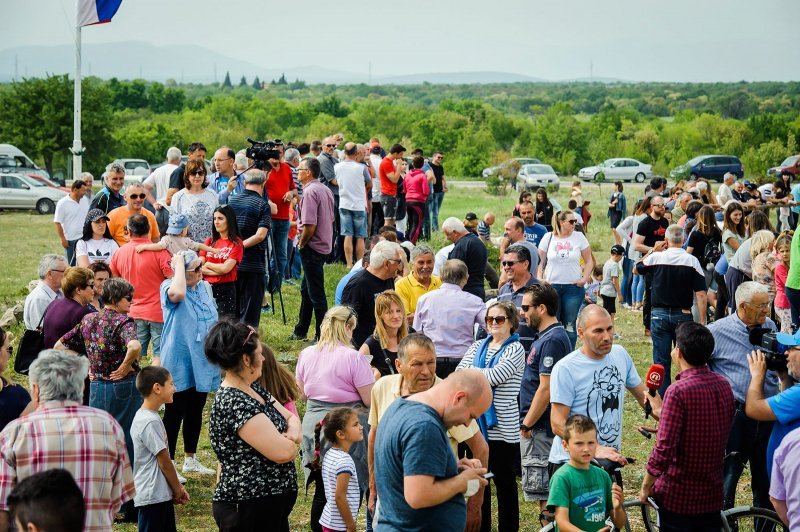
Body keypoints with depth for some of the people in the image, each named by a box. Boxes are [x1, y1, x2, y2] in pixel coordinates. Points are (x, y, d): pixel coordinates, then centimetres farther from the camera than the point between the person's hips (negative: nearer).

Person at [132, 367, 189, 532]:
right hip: (153, 496, -10)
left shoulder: (143, 416, 11)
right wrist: (178, 490, -2)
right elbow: (164, 462, -15)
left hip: (161, 493, 10)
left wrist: (177, 488, 11)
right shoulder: (151, 422, -19)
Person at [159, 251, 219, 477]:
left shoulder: (204, 287, 6)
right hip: (179, 363, -7)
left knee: (195, 411, 18)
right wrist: (179, 264, -29)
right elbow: (177, 293, -43)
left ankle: (190, 460, 32)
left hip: (201, 362, 7)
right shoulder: (169, 286, -16)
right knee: (174, 414, 1)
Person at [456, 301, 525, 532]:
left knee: (503, 478, 4)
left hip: (501, 424, -5)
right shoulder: (478, 347, 12)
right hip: (476, 421, 5)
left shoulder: (515, 349, -5)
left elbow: (496, 376, -18)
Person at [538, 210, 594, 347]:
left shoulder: (579, 237, 1)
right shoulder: (548, 237, 2)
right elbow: (540, 261, 9)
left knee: (569, 324, 2)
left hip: (573, 287, 0)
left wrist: (584, 279, -3)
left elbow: (589, 261, 7)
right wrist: (539, 279, -2)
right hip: (551, 286, 0)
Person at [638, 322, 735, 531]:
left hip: (678, 495, -6)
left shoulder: (678, 391, -21)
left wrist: (646, 486, -8)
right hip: (713, 493, 6)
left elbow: (664, 449, -24)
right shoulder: (724, 386, 0)